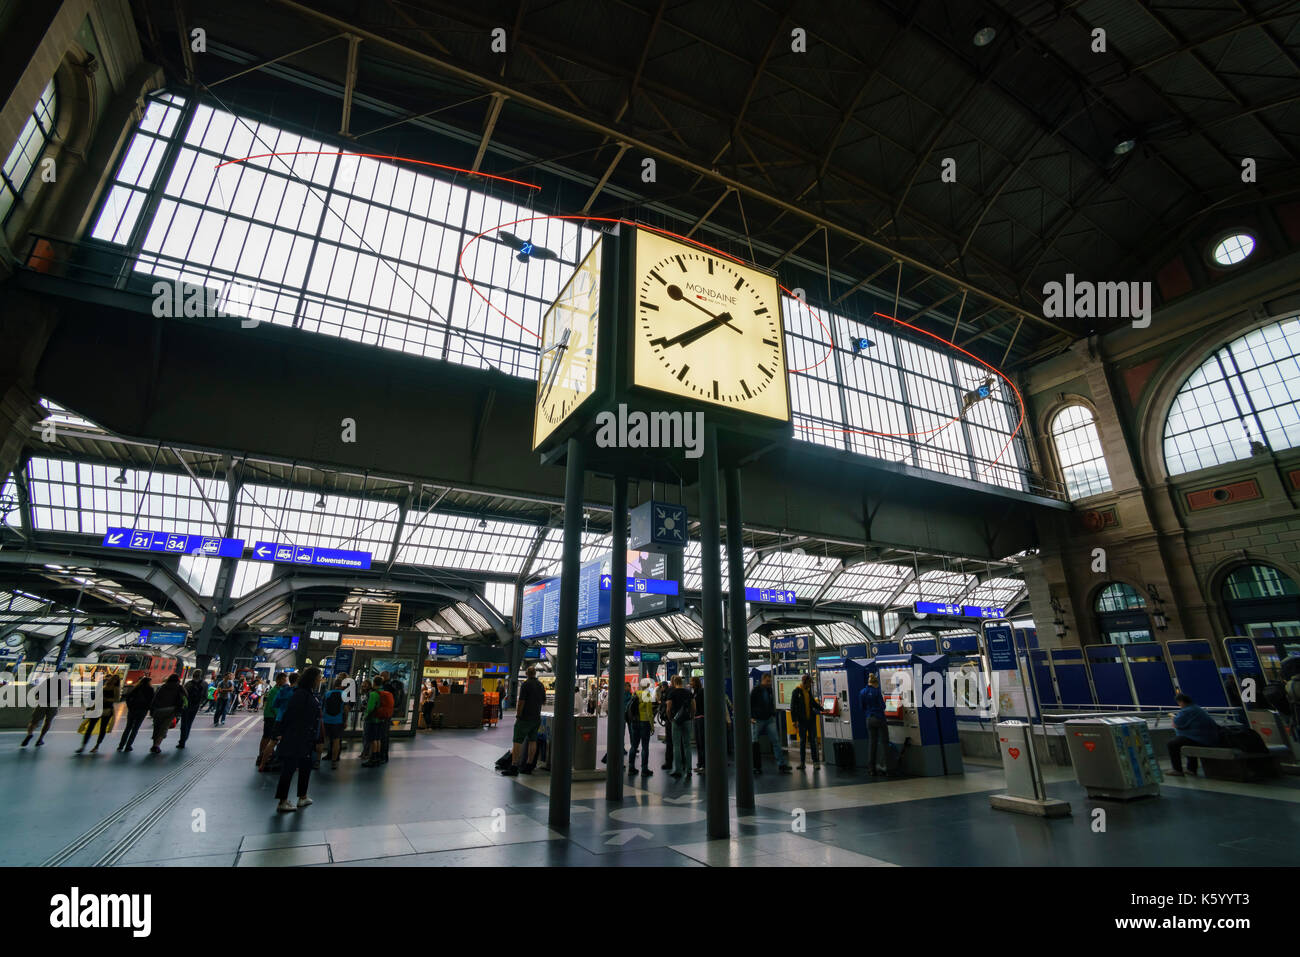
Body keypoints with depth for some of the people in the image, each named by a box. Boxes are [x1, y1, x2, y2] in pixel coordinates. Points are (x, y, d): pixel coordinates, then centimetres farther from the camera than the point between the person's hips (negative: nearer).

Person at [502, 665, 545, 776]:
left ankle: (514, 767, -7)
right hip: (536, 718, 7)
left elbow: (521, 702, -15)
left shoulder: (525, 684, -11)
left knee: (517, 742, -4)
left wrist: (517, 716, -6)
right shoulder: (540, 685, 9)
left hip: (525, 717, -7)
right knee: (532, 741, 9)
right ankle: (528, 766, 12)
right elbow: (544, 701, 17)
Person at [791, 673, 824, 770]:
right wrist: (794, 720, -10)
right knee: (802, 741, 5)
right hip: (802, 720, -3)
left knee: (813, 740, 4)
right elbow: (793, 707, -7)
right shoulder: (797, 691, -8)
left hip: (811, 719, 4)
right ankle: (802, 762, 14)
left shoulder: (809, 691, 7)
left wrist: (821, 708, 3)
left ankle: (815, 761, 11)